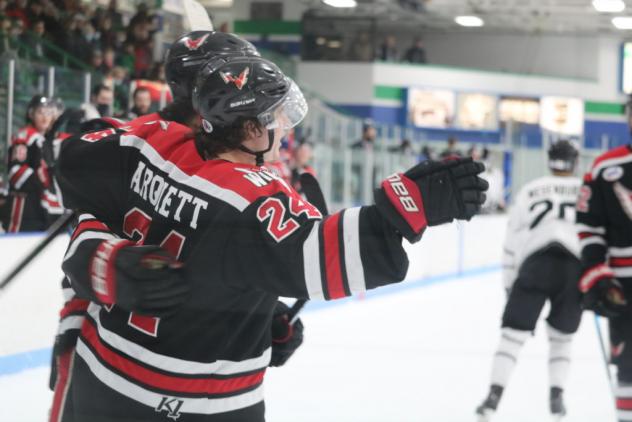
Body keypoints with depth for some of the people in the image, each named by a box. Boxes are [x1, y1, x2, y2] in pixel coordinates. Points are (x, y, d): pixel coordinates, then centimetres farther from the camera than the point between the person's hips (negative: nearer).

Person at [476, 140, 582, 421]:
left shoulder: (529, 191, 20)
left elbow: (512, 241, 17)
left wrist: (509, 283, 22)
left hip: (535, 264, 0)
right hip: (577, 268, 1)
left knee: (514, 333, 3)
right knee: (561, 335, 20)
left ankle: (494, 395, -11)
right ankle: (557, 396, 9)